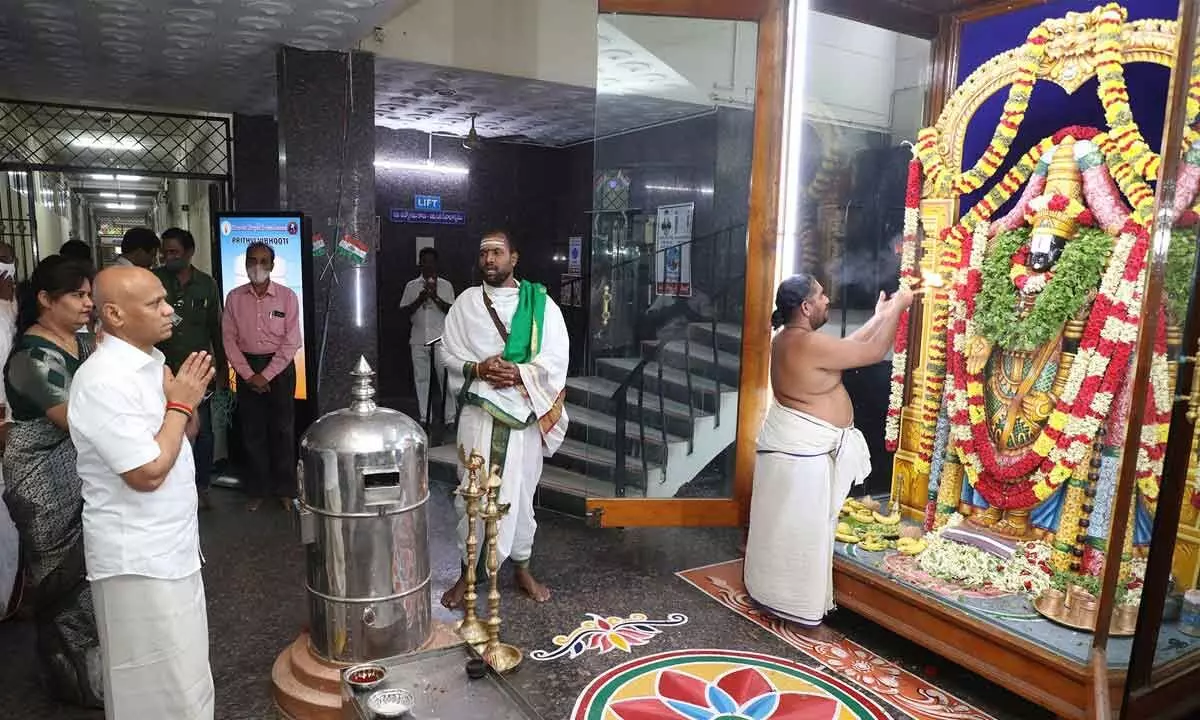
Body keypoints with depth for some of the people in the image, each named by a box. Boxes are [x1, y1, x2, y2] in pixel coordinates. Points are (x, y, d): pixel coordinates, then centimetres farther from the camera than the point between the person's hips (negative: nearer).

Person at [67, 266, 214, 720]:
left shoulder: (152, 359, 5)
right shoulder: (105, 381, -23)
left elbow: (187, 434, 15)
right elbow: (148, 473, -25)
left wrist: (187, 399, -4)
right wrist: (179, 403, -15)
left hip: (171, 545, 9)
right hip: (138, 557, -9)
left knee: (181, 673, 22)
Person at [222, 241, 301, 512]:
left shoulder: (287, 296, -5)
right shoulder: (234, 297, 2)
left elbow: (291, 342, -7)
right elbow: (229, 339, 1)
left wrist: (266, 375, -11)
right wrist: (249, 375, -7)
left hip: (279, 367, -2)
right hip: (247, 368, 2)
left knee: (283, 429, 3)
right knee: (252, 431, 7)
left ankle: (285, 489, 14)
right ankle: (258, 489, 19)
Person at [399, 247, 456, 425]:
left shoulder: (446, 285, 5)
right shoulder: (411, 286, 9)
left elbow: (452, 310, -3)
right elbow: (403, 310, 4)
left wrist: (435, 297, -16)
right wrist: (420, 299, -11)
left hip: (442, 340, -2)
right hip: (419, 340, 2)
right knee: (421, 379, 5)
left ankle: (449, 418, 3)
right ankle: (424, 418, 12)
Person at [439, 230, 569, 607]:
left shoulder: (540, 303, 1)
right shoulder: (466, 302, 5)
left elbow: (556, 358, -4)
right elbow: (448, 354, 4)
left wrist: (518, 373, -18)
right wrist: (478, 369, -14)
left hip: (525, 411, 0)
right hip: (478, 411, 1)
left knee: (520, 491, 10)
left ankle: (522, 567, 26)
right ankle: (468, 570, 20)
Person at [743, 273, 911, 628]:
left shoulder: (790, 338, 7)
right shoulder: (810, 344, -25)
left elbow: (844, 347, 18)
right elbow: (874, 351, -17)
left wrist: (879, 317, 20)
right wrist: (897, 307, -4)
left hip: (799, 444, 10)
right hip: (801, 450, -10)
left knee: (786, 526, 19)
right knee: (799, 529, 2)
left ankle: (773, 591, 32)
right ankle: (793, 602, 15)